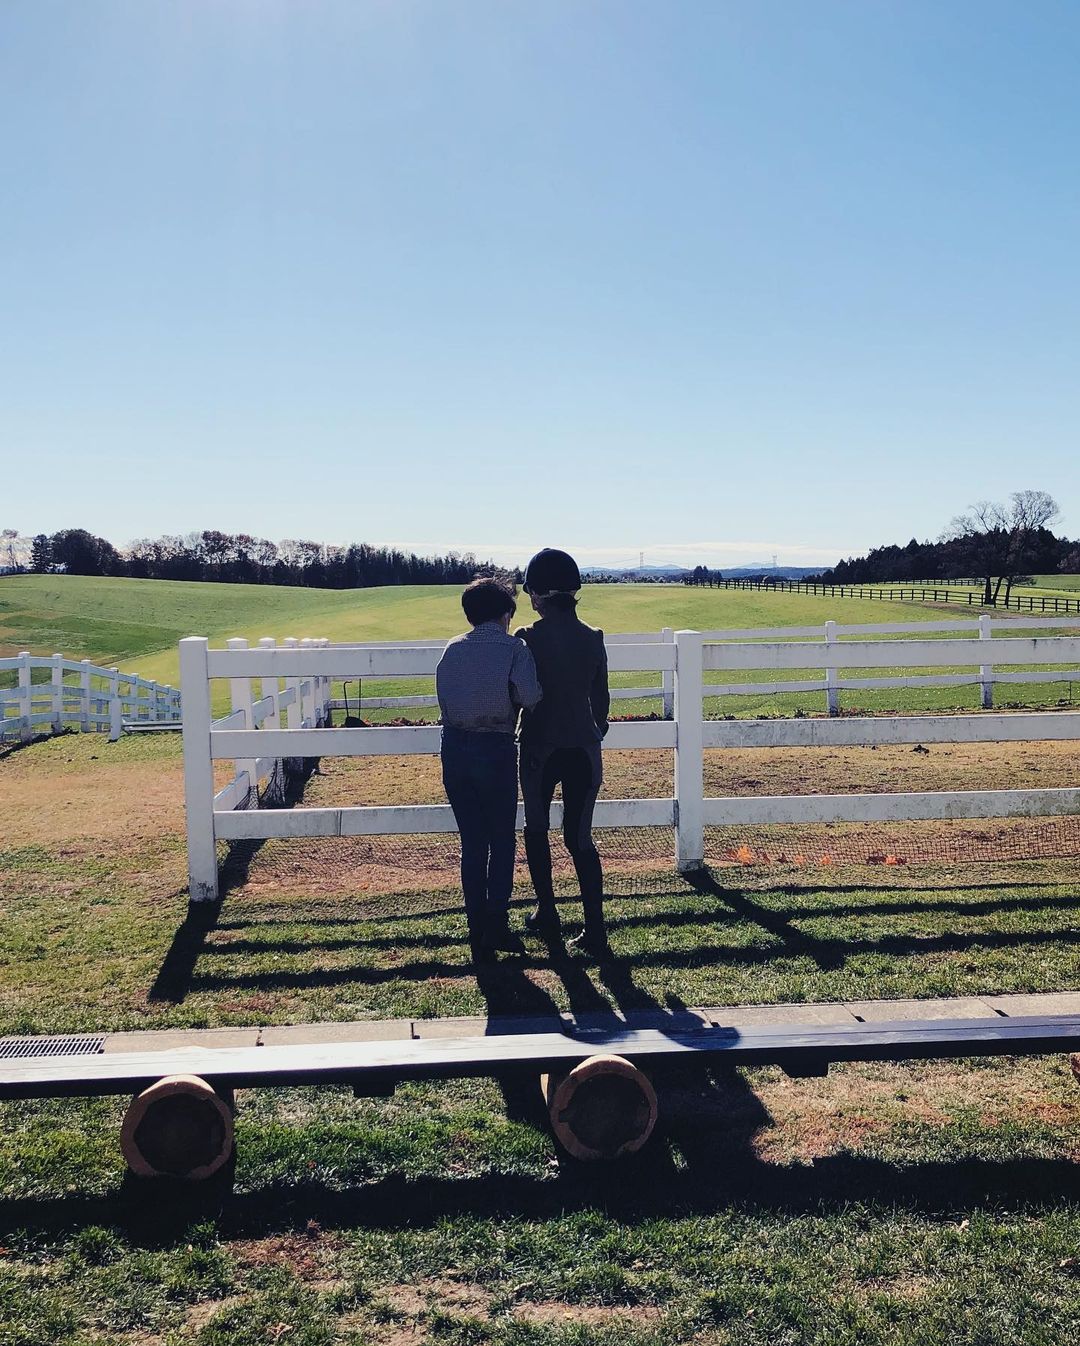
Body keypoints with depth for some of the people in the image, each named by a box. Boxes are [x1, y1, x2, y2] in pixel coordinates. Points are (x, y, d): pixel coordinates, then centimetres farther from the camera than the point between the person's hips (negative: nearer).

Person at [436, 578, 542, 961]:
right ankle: (496, 926, 7)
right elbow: (530, 696, -20)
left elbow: (443, 698, 4)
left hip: (455, 749, 4)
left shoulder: (453, 649, 5)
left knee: (472, 843, 12)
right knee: (502, 842, 11)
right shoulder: (515, 648, -7)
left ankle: (478, 932, 16)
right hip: (496, 750, -4)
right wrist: (509, 700, 0)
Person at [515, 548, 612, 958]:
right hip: (584, 749, 3)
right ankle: (595, 932, 2)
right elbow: (601, 699, 7)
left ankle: (547, 916, 25)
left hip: (539, 748, -3)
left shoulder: (527, 639, -12)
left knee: (536, 828, 19)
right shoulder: (592, 638, -1)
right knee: (580, 837, 7)